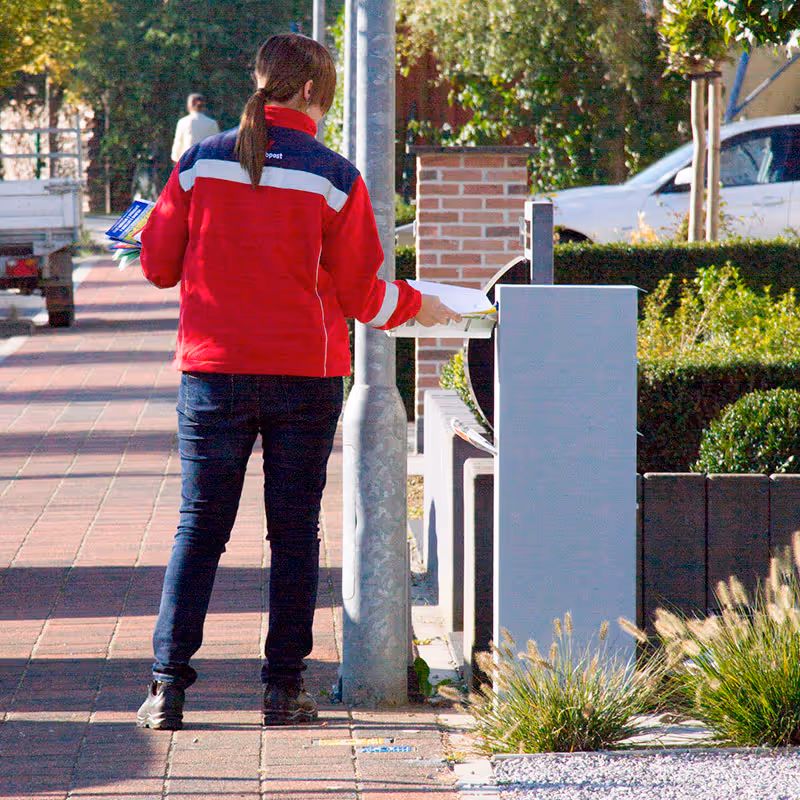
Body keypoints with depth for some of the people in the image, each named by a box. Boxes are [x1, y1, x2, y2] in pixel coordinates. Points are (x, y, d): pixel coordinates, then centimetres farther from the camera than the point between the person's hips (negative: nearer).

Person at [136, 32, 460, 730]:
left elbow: (158, 265, 5)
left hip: (213, 369, 2)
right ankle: (284, 688, 7)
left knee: (199, 528, 7)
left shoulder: (200, 161, 0)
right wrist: (417, 306, 16)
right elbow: (360, 294, -2)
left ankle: (169, 687, 0)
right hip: (306, 373, -1)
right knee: (294, 531, 7)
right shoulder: (334, 176, -5)